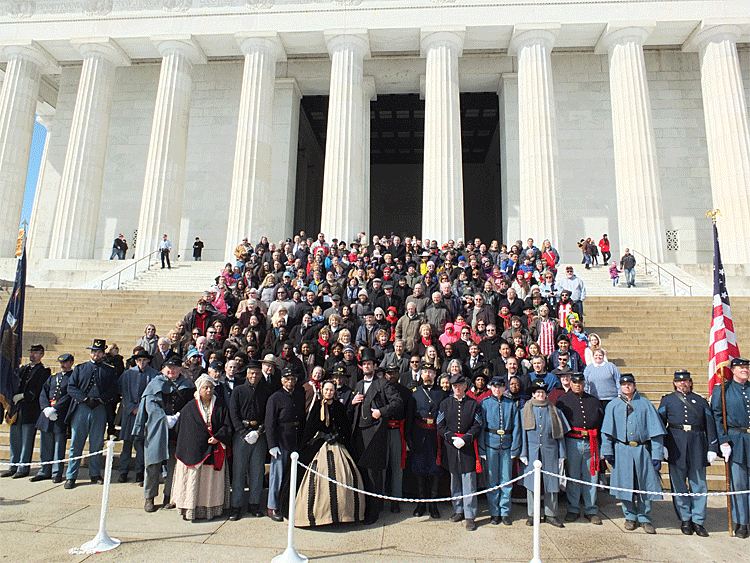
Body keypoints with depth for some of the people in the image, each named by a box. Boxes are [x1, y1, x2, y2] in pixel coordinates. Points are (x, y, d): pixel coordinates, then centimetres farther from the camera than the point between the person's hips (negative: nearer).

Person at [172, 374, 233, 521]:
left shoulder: (221, 407, 4)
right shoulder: (189, 407, 2)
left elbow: (228, 426, 1)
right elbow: (179, 428, 6)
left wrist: (218, 437, -14)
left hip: (214, 451, 1)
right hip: (193, 452, -1)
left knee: (212, 482, 6)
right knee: (192, 480, 2)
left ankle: (212, 509, 17)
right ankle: (190, 510, 15)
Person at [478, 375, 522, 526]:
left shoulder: (511, 404, 4)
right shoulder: (485, 403, 1)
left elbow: (516, 427, 4)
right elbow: (481, 427, 1)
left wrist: (515, 448, -2)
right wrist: (481, 449, -4)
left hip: (506, 445, 1)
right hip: (490, 445, -1)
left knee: (506, 479, 6)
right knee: (492, 480, 6)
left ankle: (505, 512, 19)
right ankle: (494, 512, 17)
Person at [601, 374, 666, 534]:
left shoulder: (645, 404, 5)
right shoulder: (613, 405, 6)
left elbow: (656, 430, 3)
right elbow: (607, 431, 5)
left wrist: (657, 455, -2)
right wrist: (607, 451, -2)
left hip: (642, 450, 0)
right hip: (622, 450, 0)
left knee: (645, 484, 4)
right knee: (625, 484, 4)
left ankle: (644, 518, 19)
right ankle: (630, 517, 20)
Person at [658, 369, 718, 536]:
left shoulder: (701, 401, 15)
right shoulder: (667, 400, 11)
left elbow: (710, 425, 12)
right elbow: (659, 423, 5)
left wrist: (712, 448, 3)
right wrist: (661, 446, -4)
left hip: (697, 444, 1)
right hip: (676, 445, -1)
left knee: (699, 484, 3)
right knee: (679, 484, 4)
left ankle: (698, 521, 14)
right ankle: (685, 519, 16)